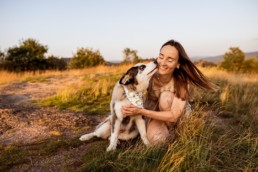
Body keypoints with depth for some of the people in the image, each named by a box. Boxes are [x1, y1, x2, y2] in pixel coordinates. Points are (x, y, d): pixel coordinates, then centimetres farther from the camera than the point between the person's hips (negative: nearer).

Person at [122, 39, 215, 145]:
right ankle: (165, 129, 5)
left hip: (179, 114, -1)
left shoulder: (182, 81, -30)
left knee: (166, 96, -34)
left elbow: (173, 116, -36)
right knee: (156, 139, -31)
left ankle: (170, 129, -8)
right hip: (155, 113, 1)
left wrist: (141, 111, -42)